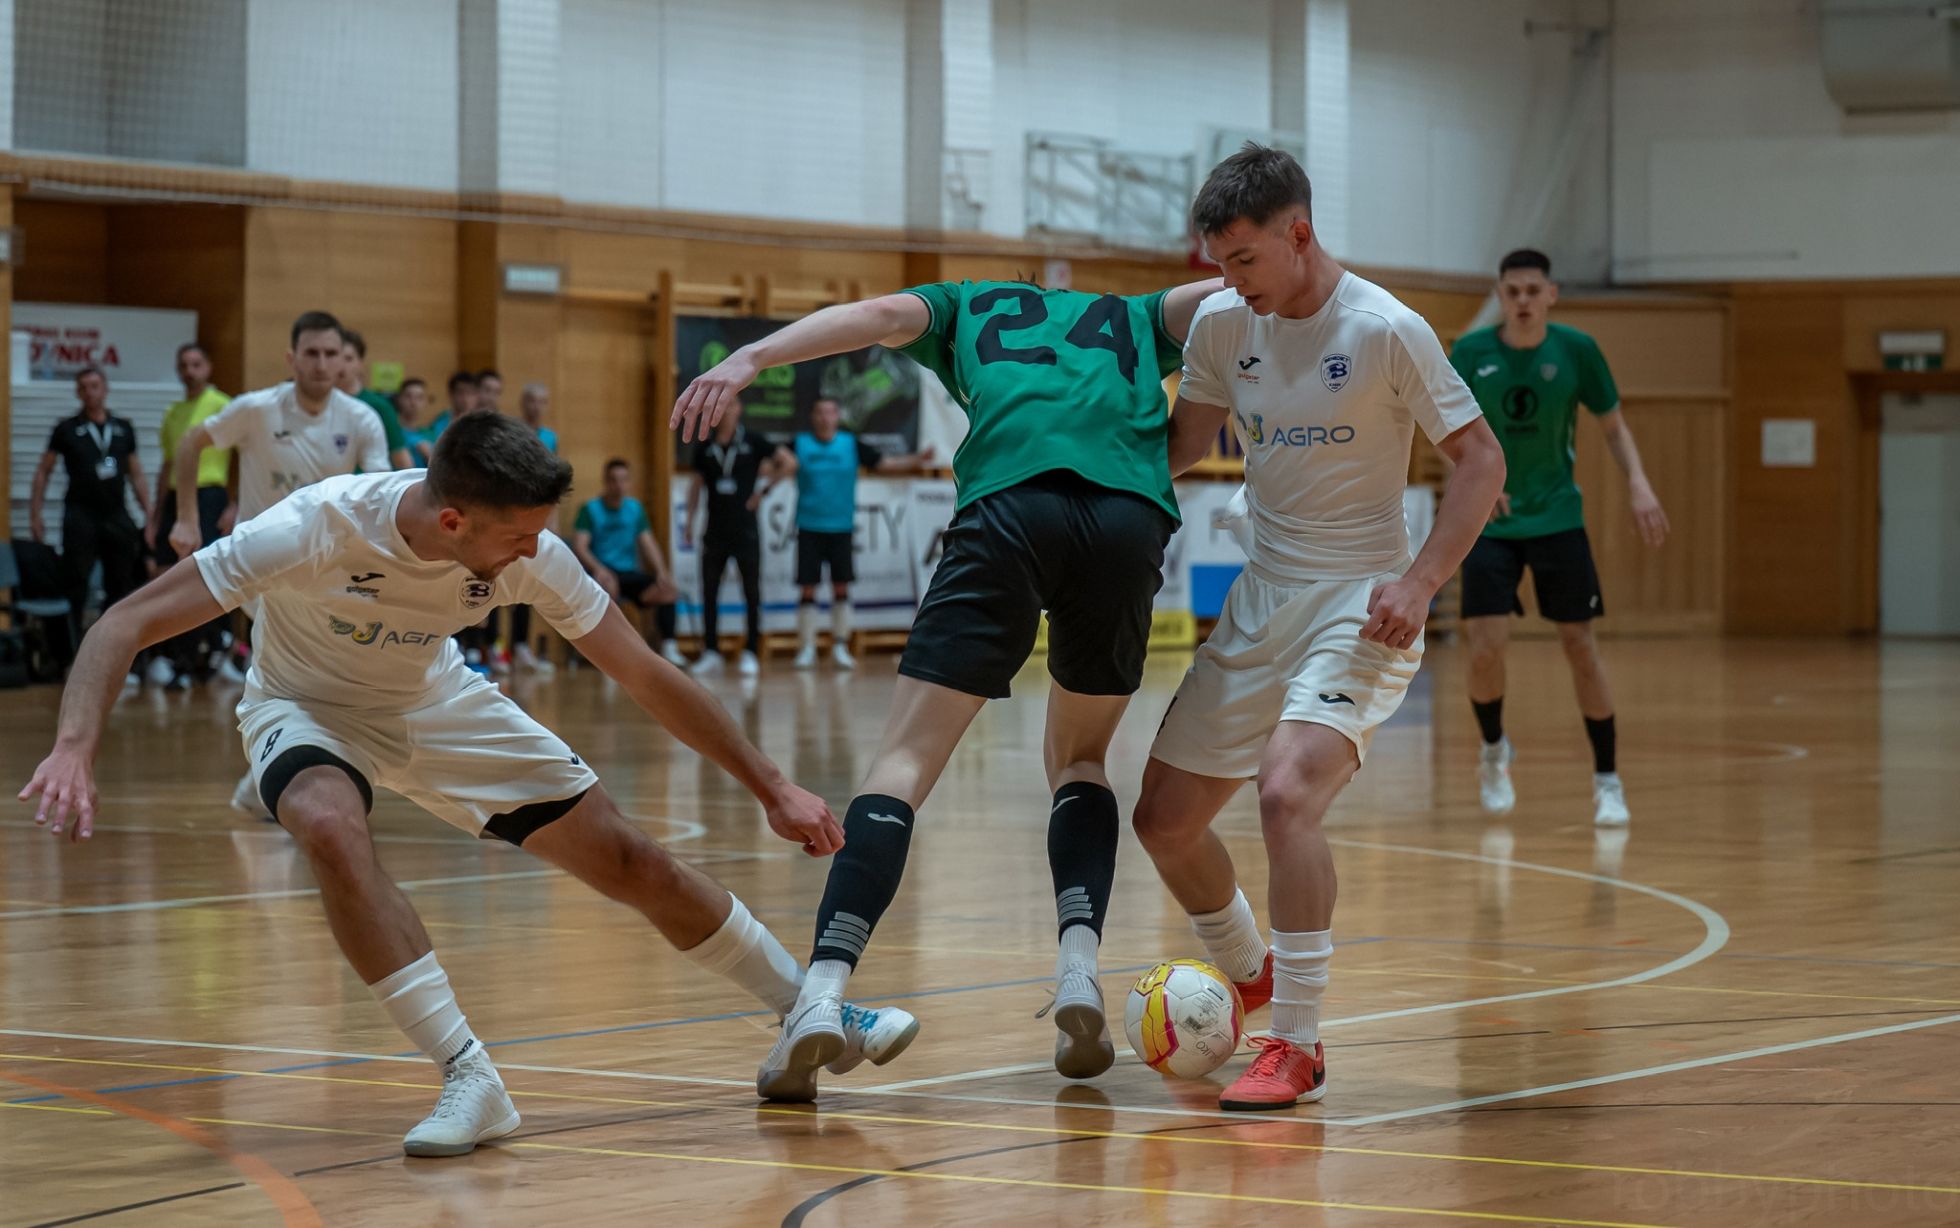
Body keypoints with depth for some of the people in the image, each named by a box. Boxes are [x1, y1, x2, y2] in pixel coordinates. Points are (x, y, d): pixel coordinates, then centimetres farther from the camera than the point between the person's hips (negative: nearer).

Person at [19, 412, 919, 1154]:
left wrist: (772, 790, -9)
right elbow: (125, 625, -35)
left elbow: (644, 677, -11)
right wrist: (74, 747, -51)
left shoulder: (528, 553, -24)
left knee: (632, 864, -1)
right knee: (331, 829, -38)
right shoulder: (320, 527, -36)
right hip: (307, 709, -3)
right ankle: (471, 1083, -30)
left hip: (436, 704, 3)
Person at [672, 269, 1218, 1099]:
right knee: (1079, 758, 23)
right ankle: (1079, 975, 2)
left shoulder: (968, 308, 32)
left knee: (905, 759, -2)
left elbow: (878, 315, 13)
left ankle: (825, 991, -21)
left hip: (1008, 506, -2)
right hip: (1130, 514, 2)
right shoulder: (1136, 320, 38)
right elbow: (1207, 297, 20)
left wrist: (748, 360, 1)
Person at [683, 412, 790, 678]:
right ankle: (711, 653, 6)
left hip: (745, 529, -3)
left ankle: (750, 653, 7)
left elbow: (786, 462, 5)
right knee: (709, 592, 1)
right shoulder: (705, 448, 6)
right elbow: (697, 484, 12)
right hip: (715, 531, 3)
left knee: (752, 593, 2)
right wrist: (689, 520, 7)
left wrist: (764, 490, -1)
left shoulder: (752, 444, -2)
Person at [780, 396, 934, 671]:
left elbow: (884, 464, 5)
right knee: (807, 589, -1)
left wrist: (917, 459, -7)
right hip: (809, 527, -1)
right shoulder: (800, 443, 1)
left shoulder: (852, 444, 4)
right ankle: (806, 648, 5)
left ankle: (840, 647, 9)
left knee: (841, 587, 2)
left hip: (841, 527, 1)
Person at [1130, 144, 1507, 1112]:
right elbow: (1180, 443, 14)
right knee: (1164, 822, 8)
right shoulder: (1221, 322, 1)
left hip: (1358, 604, -6)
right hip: (1260, 598, 7)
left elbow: (1480, 458, -9)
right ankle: (1246, 975, 38)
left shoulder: (1386, 331, -14)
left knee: (1288, 788, -29)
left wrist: (1419, 584, -19)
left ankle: (1297, 1047, -17)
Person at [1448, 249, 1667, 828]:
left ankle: (1607, 781, 10)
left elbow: (1613, 425, 3)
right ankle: (1494, 751, 19)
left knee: (1579, 643, -1)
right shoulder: (1469, 353, -8)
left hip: (1557, 516, 0)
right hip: (1490, 521, 0)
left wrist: (1638, 483, -12)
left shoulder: (1576, 350, -7)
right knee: (1486, 646, -10)